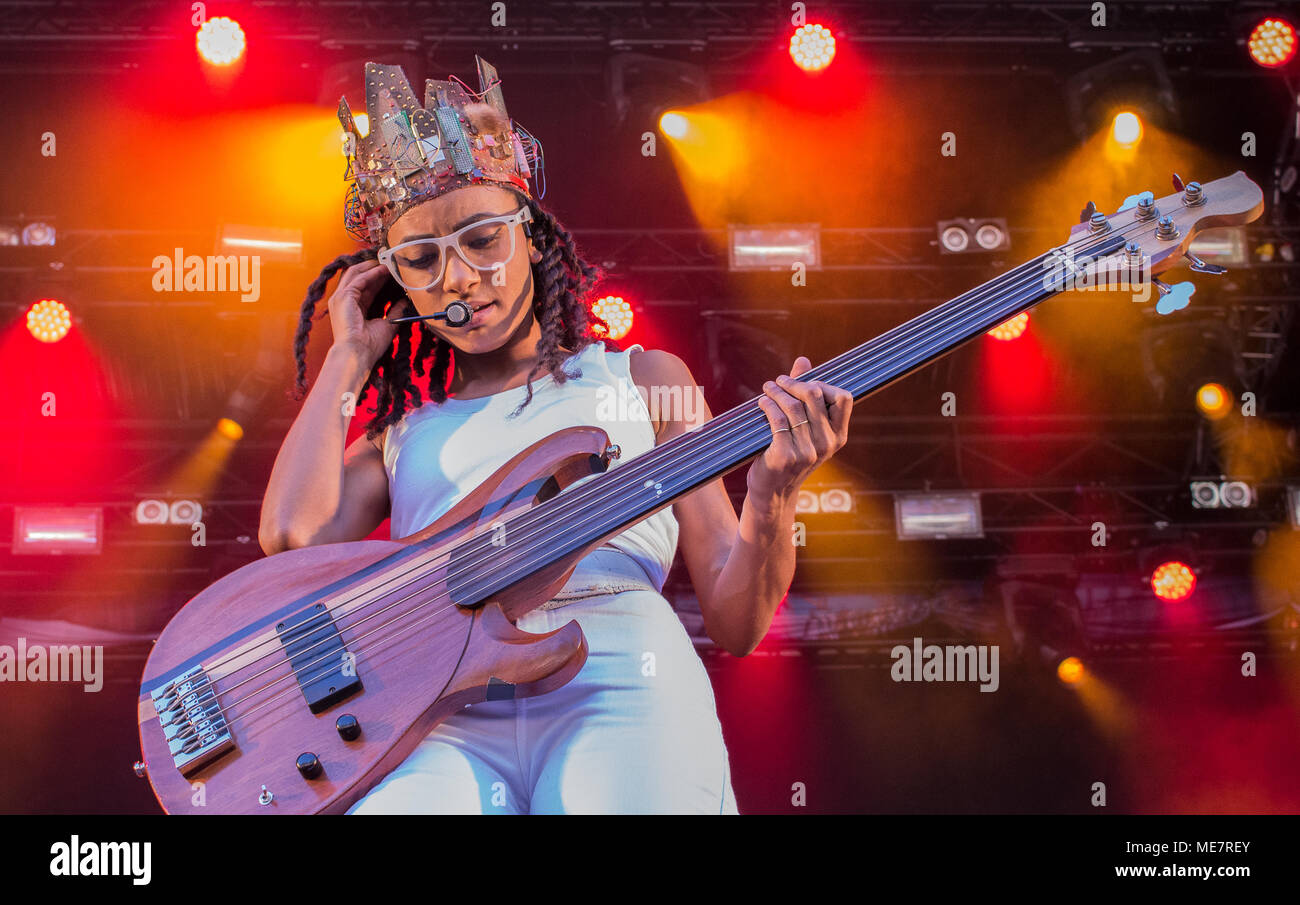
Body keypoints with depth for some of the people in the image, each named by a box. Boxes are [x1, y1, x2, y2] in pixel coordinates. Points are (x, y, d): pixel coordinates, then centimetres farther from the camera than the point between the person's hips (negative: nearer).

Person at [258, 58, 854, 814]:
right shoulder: (402, 433, 23)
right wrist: (349, 354, 16)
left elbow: (735, 623, 15)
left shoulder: (643, 380, 20)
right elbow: (293, 533, 1)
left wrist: (772, 496, -7)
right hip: (447, 718, 0)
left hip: (616, 686, 0)